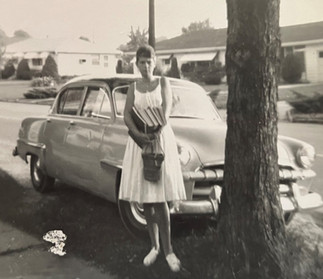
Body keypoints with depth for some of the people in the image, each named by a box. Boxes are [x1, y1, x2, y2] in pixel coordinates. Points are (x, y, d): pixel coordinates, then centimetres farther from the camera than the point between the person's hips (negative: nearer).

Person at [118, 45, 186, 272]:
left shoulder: (163, 82, 6)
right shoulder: (133, 88, 11)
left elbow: (167, 108, -9)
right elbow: (127, 115, -1)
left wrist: (157, 130, -25)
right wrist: (138, 134, -20)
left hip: (162, 138, -3)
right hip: (139, 141, 3)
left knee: (160, 198, -8)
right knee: (145, 198, 4)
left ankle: (168, 249, 1)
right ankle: (155, 247, 16)